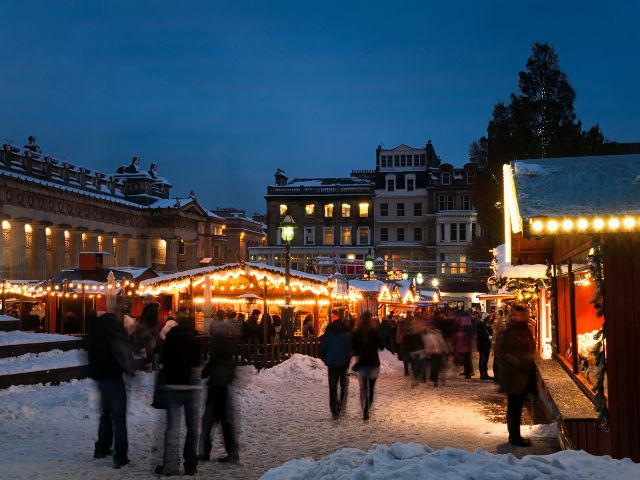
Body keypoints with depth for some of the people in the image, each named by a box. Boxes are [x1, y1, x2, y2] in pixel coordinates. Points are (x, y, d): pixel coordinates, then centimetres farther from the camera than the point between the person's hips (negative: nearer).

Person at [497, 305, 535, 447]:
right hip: (513, 375, -8)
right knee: (514, 406, -3)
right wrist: (517, 362, -25)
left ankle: (515, 435, 21)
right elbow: (502, 352, -14)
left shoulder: (526, 330, 12)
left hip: (525, 374, 8)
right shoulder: (509, 332, -11)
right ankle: (514, 437, 3)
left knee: (518, 405, 13)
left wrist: (530, 364, 13)